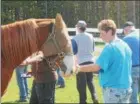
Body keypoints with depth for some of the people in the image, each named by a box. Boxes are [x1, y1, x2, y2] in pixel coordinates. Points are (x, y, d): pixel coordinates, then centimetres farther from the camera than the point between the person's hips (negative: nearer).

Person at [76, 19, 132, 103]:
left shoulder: (110, 47, -17)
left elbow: (96, 67, -19)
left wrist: (79, 68, -8)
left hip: (113, 90, -8)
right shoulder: (126, 46, 8)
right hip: (126, 88, 8)